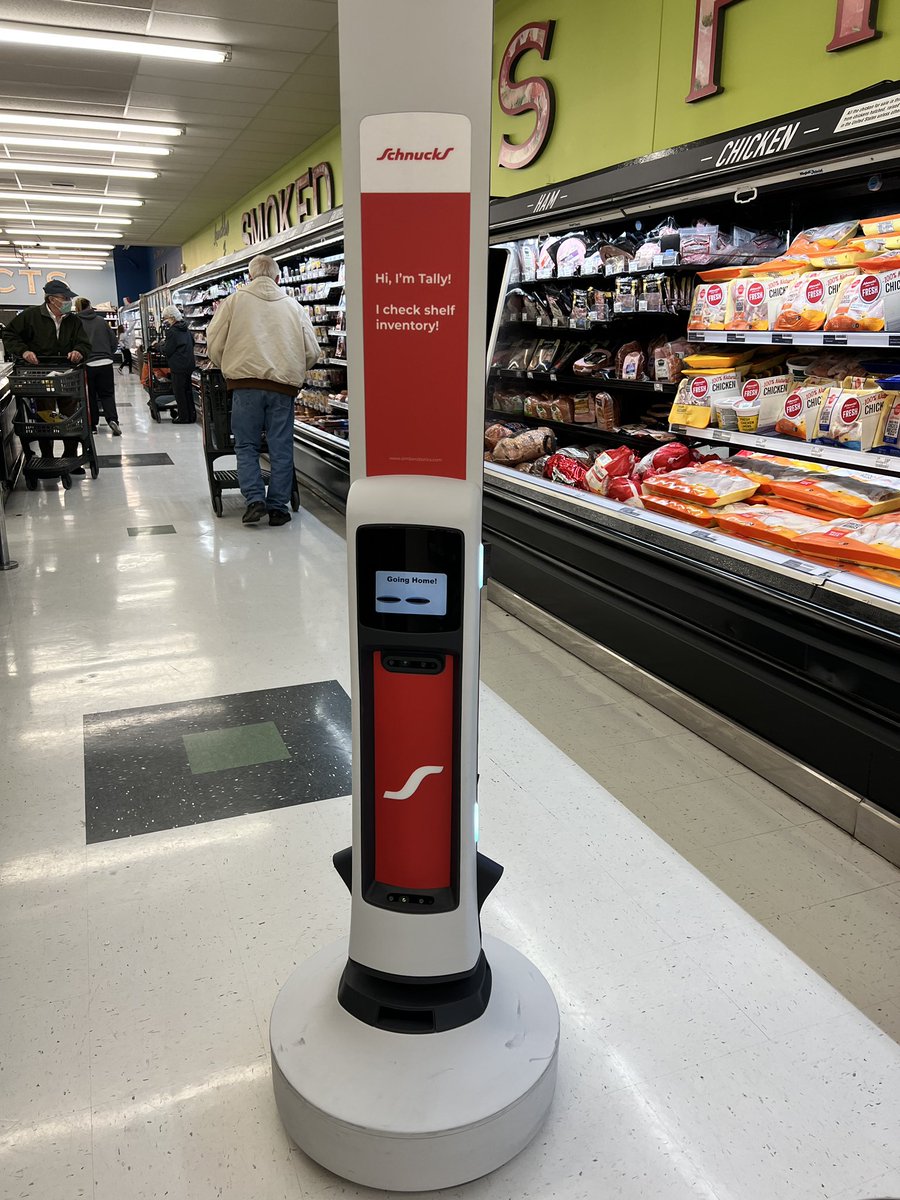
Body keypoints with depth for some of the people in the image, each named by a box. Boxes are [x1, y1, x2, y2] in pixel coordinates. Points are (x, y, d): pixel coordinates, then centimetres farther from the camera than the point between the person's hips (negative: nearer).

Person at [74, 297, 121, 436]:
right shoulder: (101, 320, 4)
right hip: (105, 363, 2)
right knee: (107, 394, 8)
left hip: (86, 364, -1)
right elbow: (113, 340, 6)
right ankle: (112, 419, -13)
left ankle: (92, 425, 13)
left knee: (90, 396, 11)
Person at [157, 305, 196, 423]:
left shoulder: (172, 332, -17)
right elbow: (192, 343, 24)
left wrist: (162, 343, 4)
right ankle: (191, 415, 21)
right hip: (189, 364, 9)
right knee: (188, 390, 16)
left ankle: (184, 417, 3)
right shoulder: (186, 330, 9)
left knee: (179, 392, 0)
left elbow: (167, 351, -14)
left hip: (178, 368, -9)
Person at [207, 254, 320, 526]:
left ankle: (255, 499, -3)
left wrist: (229, 370, 22)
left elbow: (214, 345, 4)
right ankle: (278, 507, 9)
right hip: (284, 386, 1)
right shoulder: (293, 306, 12)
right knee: (281, 449, 6)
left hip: (246, 384, -1)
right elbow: (312, 352, 10)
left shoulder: (234, 301, 7)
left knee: (246, 445, 9)